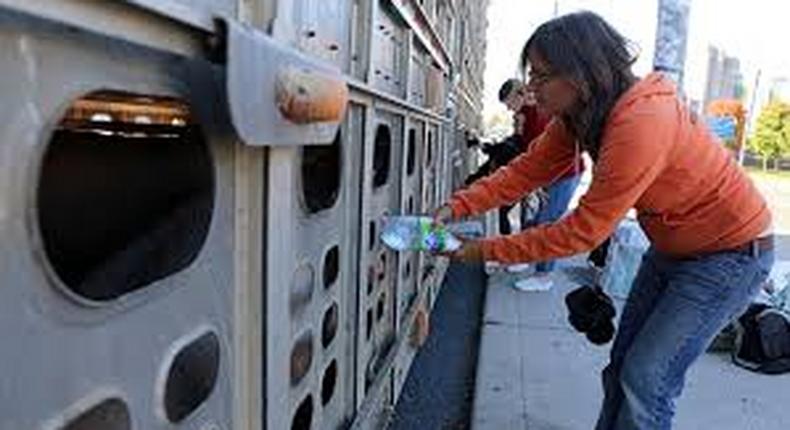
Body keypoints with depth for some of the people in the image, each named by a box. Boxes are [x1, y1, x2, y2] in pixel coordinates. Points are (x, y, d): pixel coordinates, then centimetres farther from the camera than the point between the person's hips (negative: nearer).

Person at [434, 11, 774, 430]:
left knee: (647, 379, -7)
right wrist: (457, 207, -19)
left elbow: (583, 230, -30)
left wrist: (488, 250, -25)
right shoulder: (579, 115, -9)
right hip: (673, 248, 8)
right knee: (622, 366, 13)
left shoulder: (641, 122, -35)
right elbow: (527, 169, -7)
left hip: (732, 252, -8)